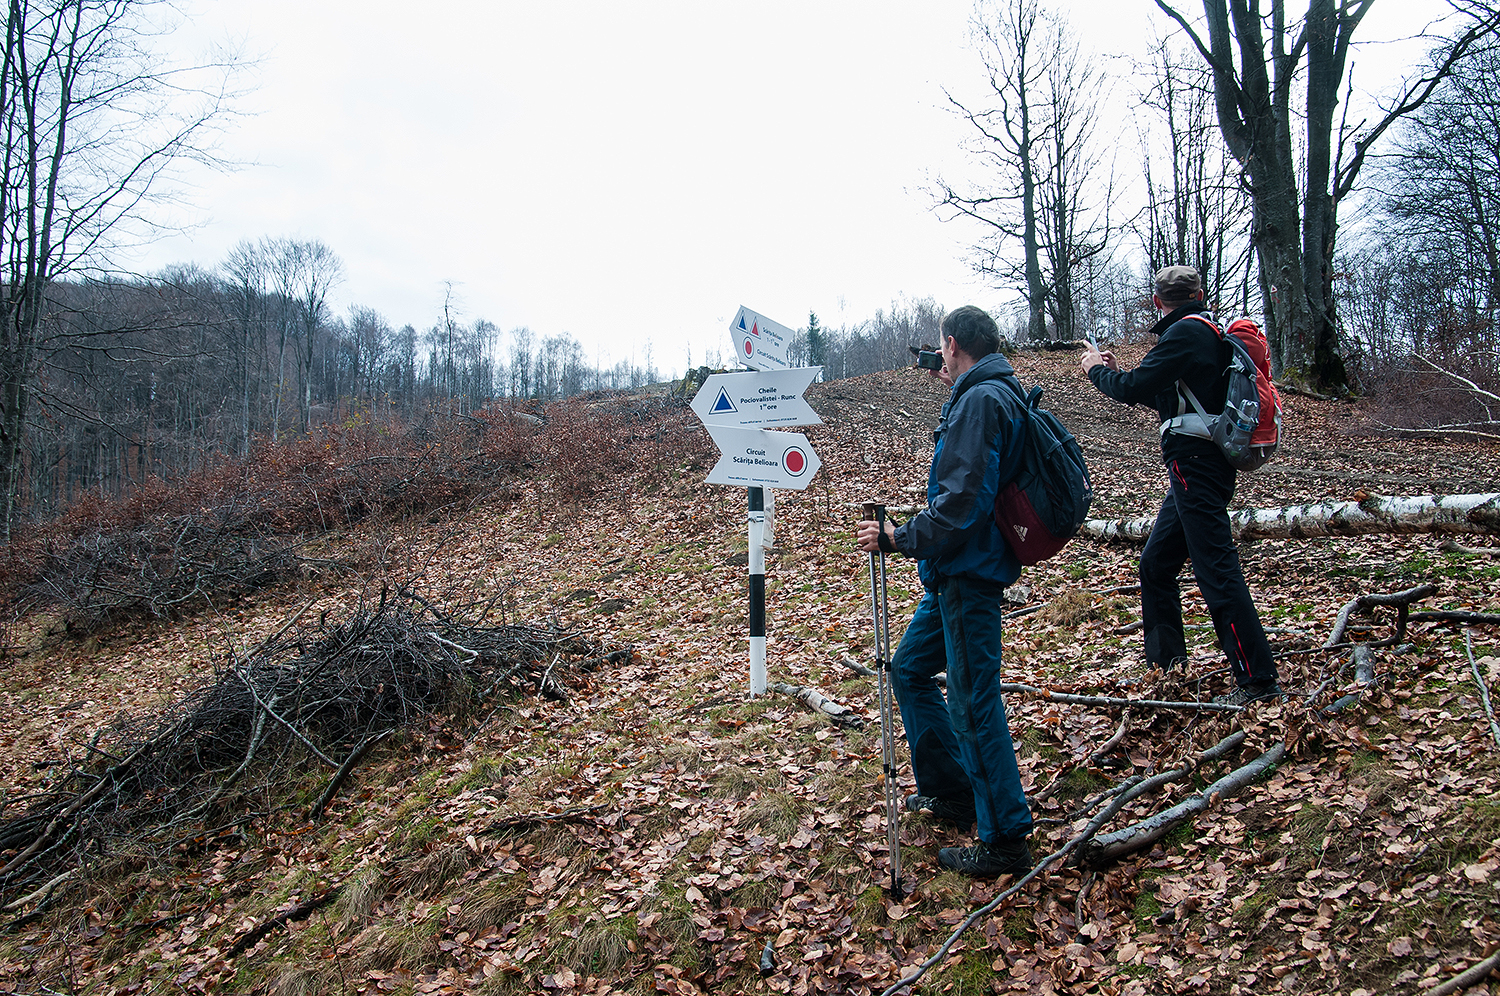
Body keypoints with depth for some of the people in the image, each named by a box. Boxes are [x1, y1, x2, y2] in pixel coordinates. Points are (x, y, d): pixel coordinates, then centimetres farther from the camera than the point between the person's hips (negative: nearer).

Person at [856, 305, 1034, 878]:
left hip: (969, 575, -11)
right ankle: (952, 792, 29)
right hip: (954, 573, 11)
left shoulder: (980, 400, -17)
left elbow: (962, 499, -26)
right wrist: (953, 391, 28)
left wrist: (898, 540, -21)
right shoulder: (991, 395, 15)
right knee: (909, 669, 19)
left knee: (973, 702, -4)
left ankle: (1006, 841, 7)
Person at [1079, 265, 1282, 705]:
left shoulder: (1186, 333, -13)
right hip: (1197, 469, 10)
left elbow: (1132, 390, -17)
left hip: (1196, 467, -10)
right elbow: (1168, 397, 24)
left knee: (1217, 572, -9)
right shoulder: (1206, 331, 17)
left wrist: (1097, 369, 2)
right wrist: (1117, 372, 24)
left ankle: (1258, 679, -6)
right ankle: (1166, 659, 30)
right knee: (1156, 563, 18)